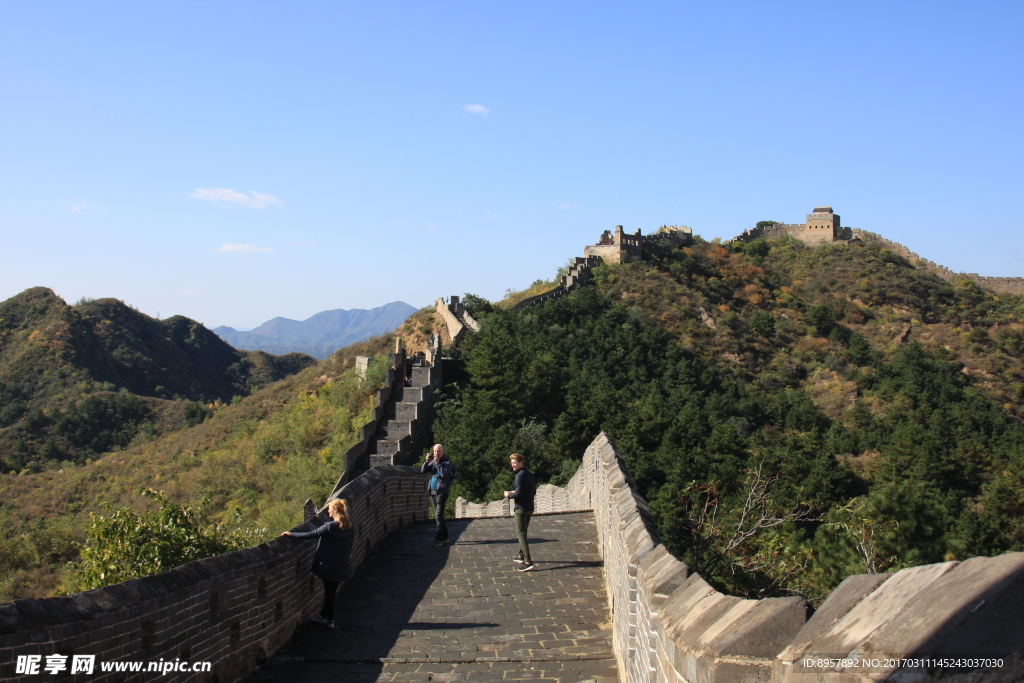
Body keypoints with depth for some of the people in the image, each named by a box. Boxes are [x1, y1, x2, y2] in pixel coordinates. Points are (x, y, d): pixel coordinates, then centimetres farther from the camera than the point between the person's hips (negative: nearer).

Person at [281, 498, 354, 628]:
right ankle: (324, 615, 31)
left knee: (329, 592, 8)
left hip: (330, 566, -6)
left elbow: (310, 535, -17)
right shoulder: (349, 528, -1)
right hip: (342, 567, 6)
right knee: (332, 591, 18)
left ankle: (330, 620, 20)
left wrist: (291, 534, -8)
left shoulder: (330, 527, -20)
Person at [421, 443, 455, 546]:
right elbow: (423, 471, 5)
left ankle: (439, 539, -10)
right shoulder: (433, 461, 11)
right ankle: (444, 537, 21)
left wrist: (437, 462, -20)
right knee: (437, 516, 12)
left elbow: (443, 473, -23)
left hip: (442, 492, -7)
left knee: (438, 516, -13)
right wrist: (427, 461, -9)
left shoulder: (447, 462, -7)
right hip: (433, 491, 7)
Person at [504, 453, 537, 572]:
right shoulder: (531, 475, 12)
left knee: (521, 534, -9)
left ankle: (528, 562, -16)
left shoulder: (520, 475, -15)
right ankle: (521, 556, 34)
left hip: (521, 508, -9)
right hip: (530, 508, 9)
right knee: (523, 532, 23)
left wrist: (508, 495, -1)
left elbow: (518, 494, -20)